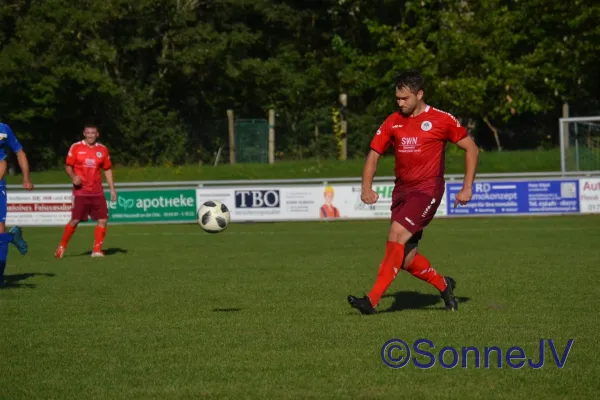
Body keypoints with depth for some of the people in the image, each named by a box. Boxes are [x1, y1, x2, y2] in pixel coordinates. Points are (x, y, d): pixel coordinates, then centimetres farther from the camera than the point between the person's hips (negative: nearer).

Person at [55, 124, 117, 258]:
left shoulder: (102, 149, 7)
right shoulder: (76, 147, -1)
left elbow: (107, 170, 13)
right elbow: (68, 166, 1)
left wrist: (112, 189, 8)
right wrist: (73, 177, -19)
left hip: (97, 192, 3)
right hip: (80, 191, -3)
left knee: (102, 219, -5)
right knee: (75, 220, -4)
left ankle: (97, 250, 5)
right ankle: (62, 247, 14)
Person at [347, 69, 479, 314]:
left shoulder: (441, 120, -5)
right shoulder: (393, 122, 7)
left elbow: (471, 149, 3)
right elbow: (374, 154, 11)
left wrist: (467, 187, -2)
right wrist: (367, 188, -4)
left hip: (427, 189, -6)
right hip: (401, 190, 6)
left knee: (396, 236, -23)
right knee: (406, 258, 2)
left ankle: (373, 300, -23)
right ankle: (443, 285, 28)